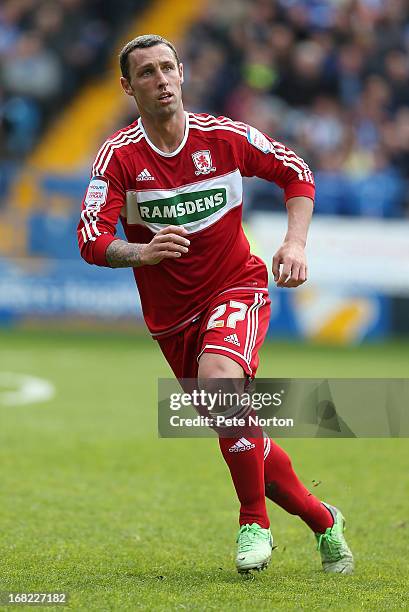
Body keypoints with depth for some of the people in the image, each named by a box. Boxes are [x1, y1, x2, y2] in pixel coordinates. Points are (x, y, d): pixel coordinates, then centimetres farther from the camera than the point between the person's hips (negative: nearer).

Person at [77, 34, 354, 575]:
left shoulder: (225, 137, -7)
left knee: (219, 377, -33)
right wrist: (141, 252, -38)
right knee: (238, 434, 5)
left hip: (237, 284, -2)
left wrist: (295, 242, -7)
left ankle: (254, 521, -18)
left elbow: (296, 173, 7)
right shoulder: (120, 156, -9)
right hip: (171, 314, 2)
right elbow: (91, 241, -17)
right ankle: (322, 520, 27)